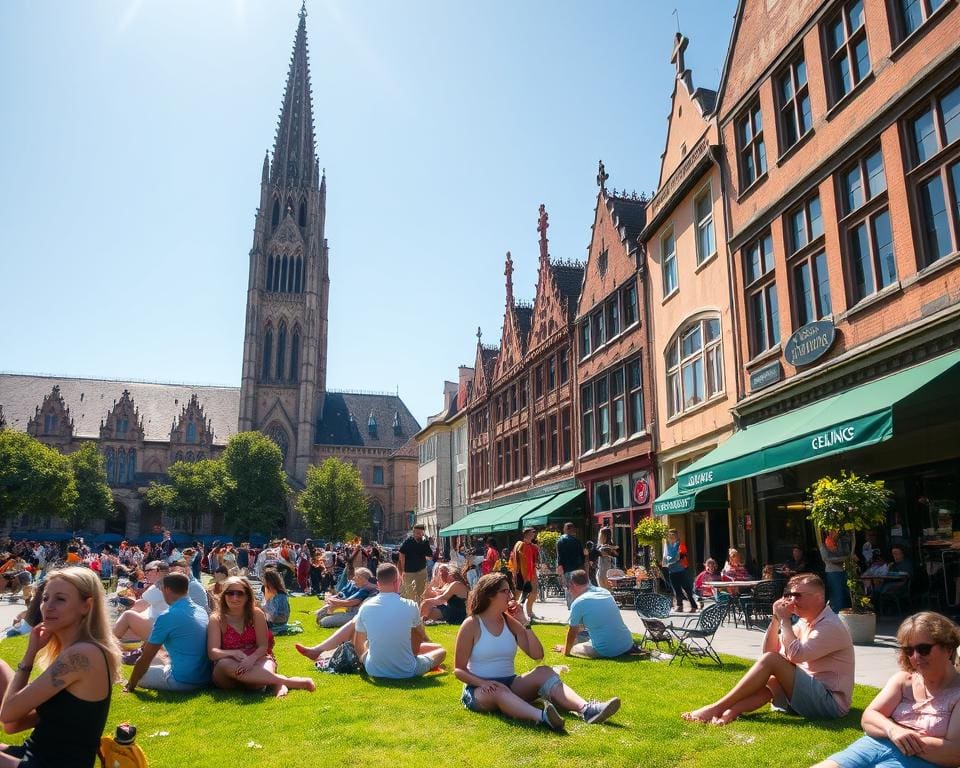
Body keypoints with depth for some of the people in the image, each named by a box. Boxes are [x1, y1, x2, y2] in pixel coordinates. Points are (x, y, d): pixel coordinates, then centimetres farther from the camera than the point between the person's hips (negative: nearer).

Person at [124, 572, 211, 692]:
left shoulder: (167, 617, -15)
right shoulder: (201, 611, 6)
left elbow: (145, 659, -7)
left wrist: (131, 685, 7)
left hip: (183, 681, -7)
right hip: (205, 677, 7)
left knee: (141, 673, 15)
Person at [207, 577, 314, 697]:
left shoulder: (256, 614, 1)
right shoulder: (216, 619, -1)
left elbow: (263, 646, -5)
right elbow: (212, 652, -11)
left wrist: (251, 659, -28)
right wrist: (234, 653, -32)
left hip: (255, 661, 0)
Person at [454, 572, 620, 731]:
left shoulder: (509, 622, 8)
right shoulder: (471, 625, -5)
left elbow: (537, 655, 3)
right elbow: (459, 669, -5)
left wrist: (524, 622, -5)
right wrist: (483, 683, -23)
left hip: (510, 684, 5)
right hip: (480, 690, -5)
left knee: (544, 672, -21)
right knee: (499, 690, -39)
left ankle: (586, 709, -44)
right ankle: (542, 716, -65)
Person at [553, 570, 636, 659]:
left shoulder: (578, 603, -9)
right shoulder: (605, 592, 10)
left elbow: (572, 632, 3)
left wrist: (565, 650, 20)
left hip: (607, 651, -6)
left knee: (572, 648, 12)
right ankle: (629, 648, 11)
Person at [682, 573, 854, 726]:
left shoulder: (831, 626, -14)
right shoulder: (804, 622, 12)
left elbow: (795, 655, -26)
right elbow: (769, 650, 7)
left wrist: (784, 619, -19)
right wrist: (775, 619, -5)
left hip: (831, 702, -9)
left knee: (771, 661, -21)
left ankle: (716, 708, -23)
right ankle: (730, 712, -33)